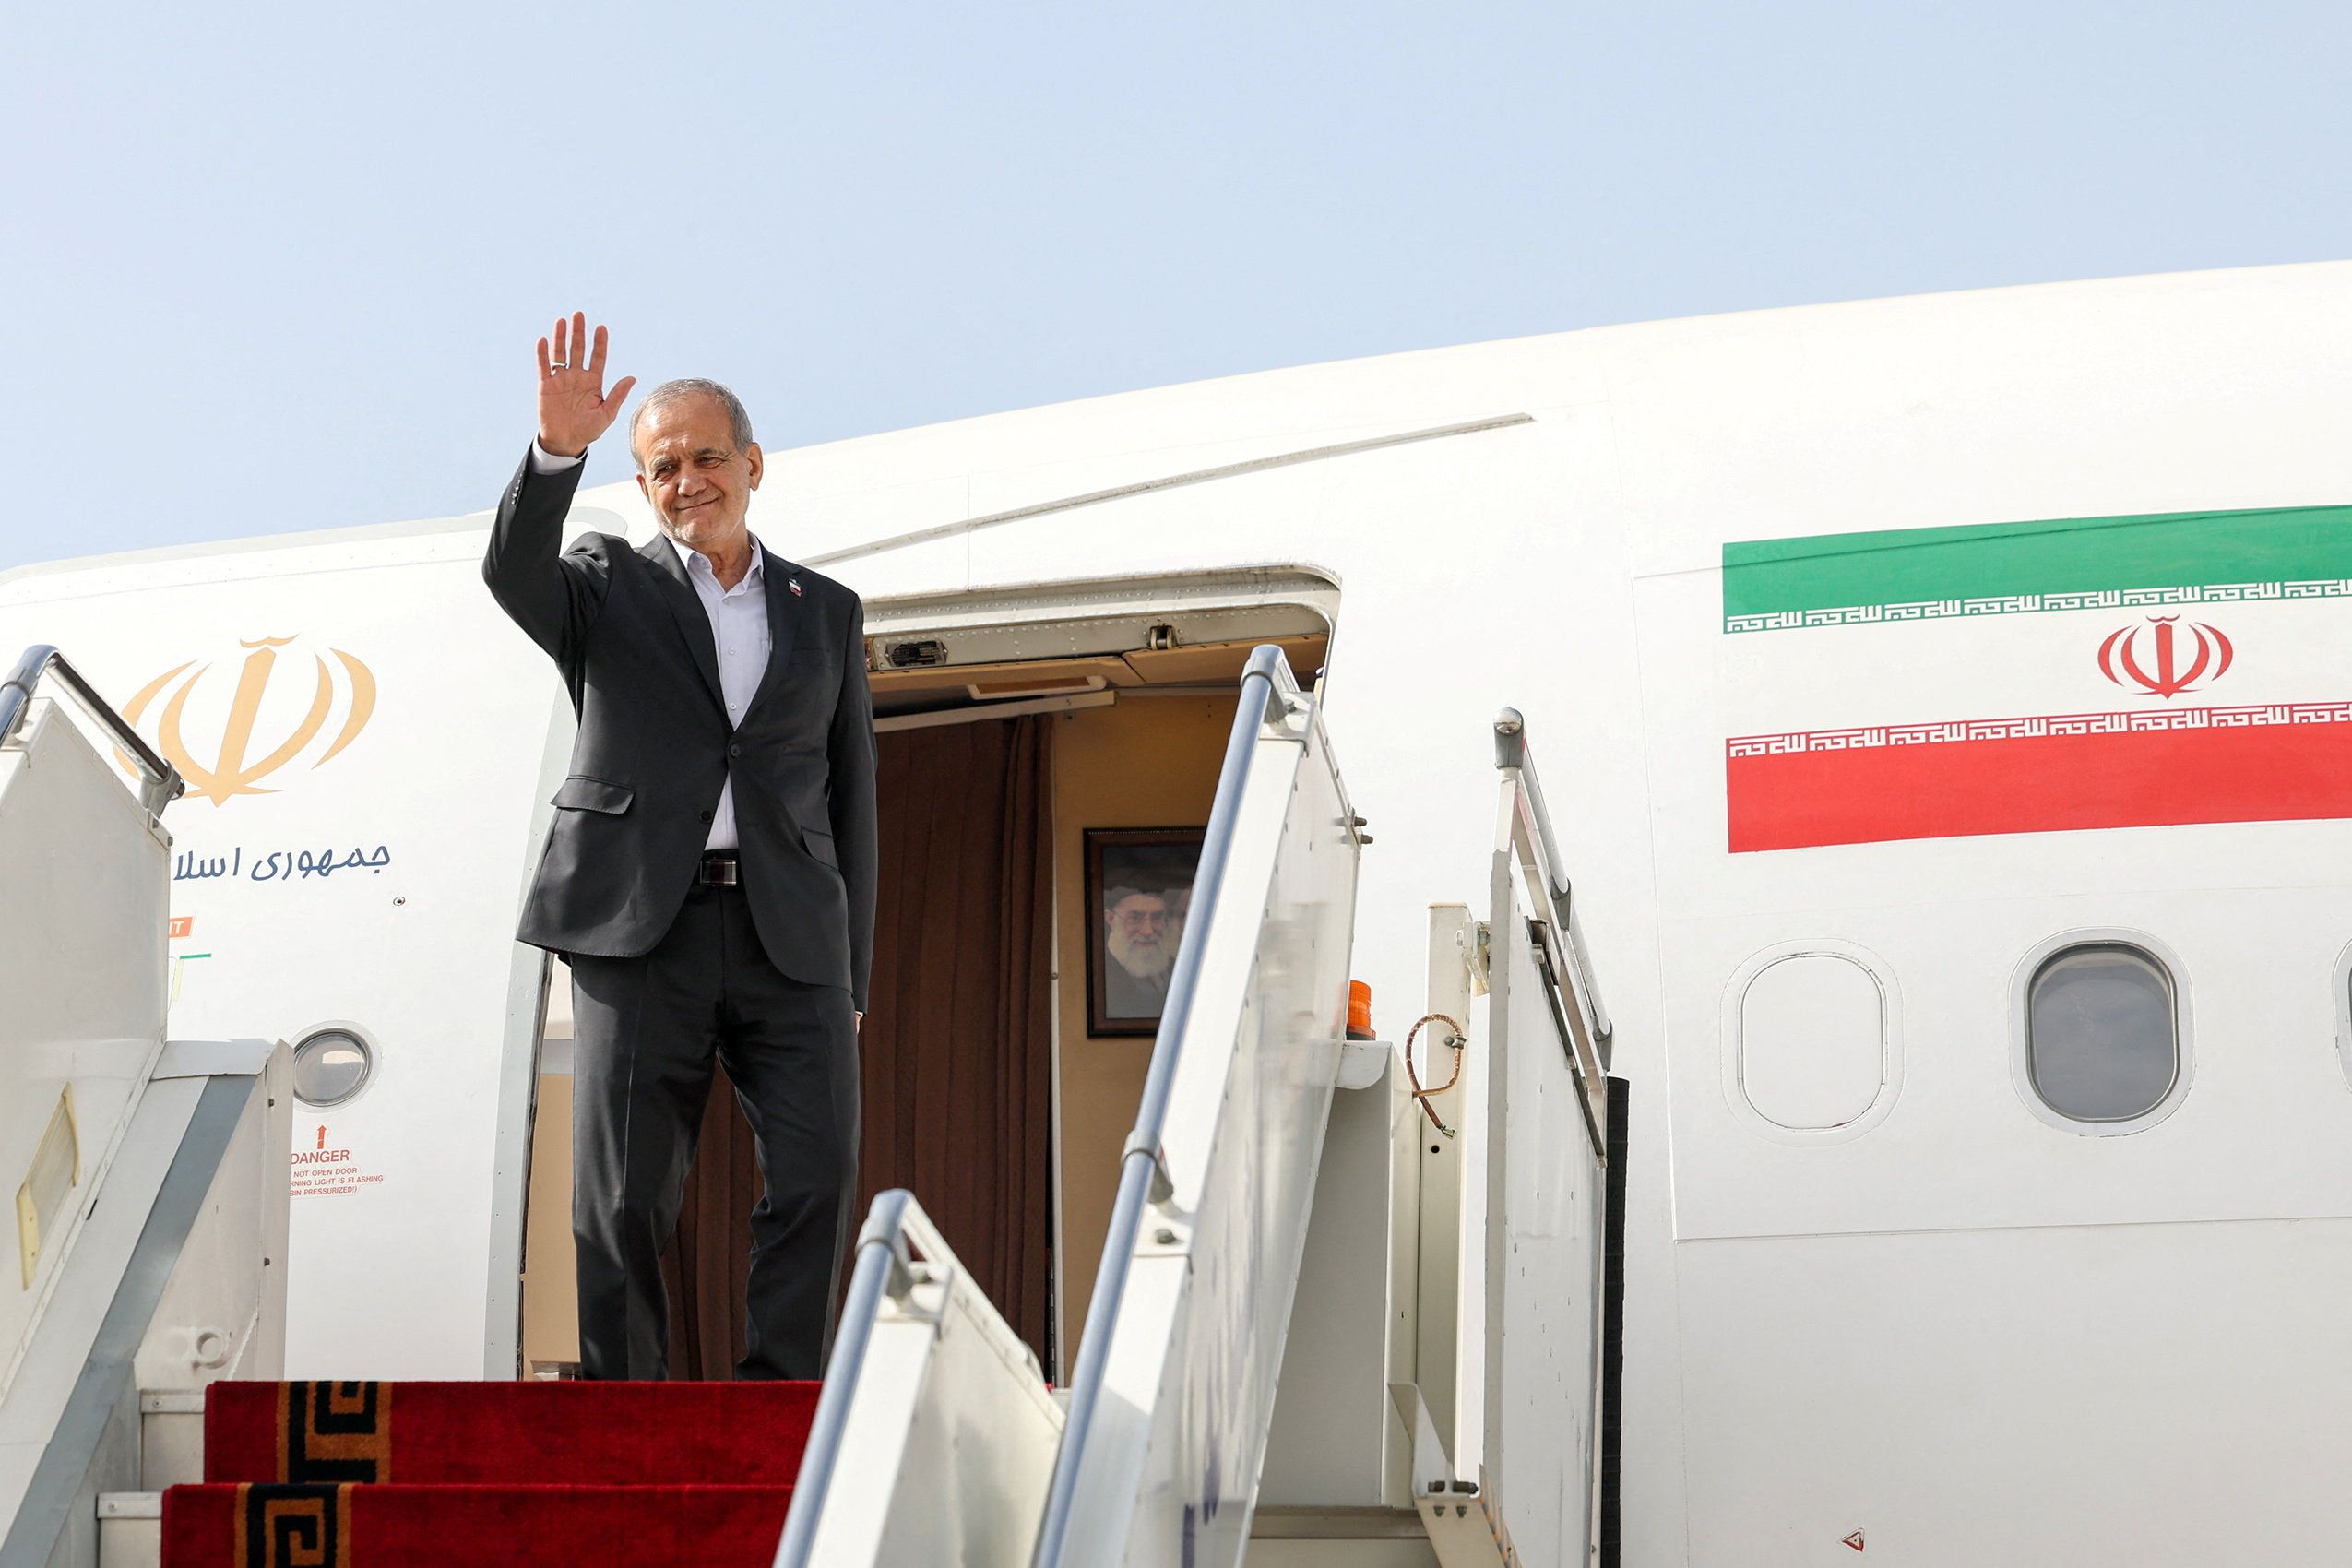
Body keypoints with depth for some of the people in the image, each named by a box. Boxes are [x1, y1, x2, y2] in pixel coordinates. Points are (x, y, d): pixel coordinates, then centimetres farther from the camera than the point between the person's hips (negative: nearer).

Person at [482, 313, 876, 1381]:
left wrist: (850, 973, 12)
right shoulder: (607, 590, 11)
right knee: (624, 1201, -2)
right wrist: (557, 450, -29)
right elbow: (513, 572, -13)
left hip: (789, 937, 2)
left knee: (817, 1177, -12)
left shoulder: (826, 612, 17)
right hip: (642, 931, -2)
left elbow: (849, 799, 16)